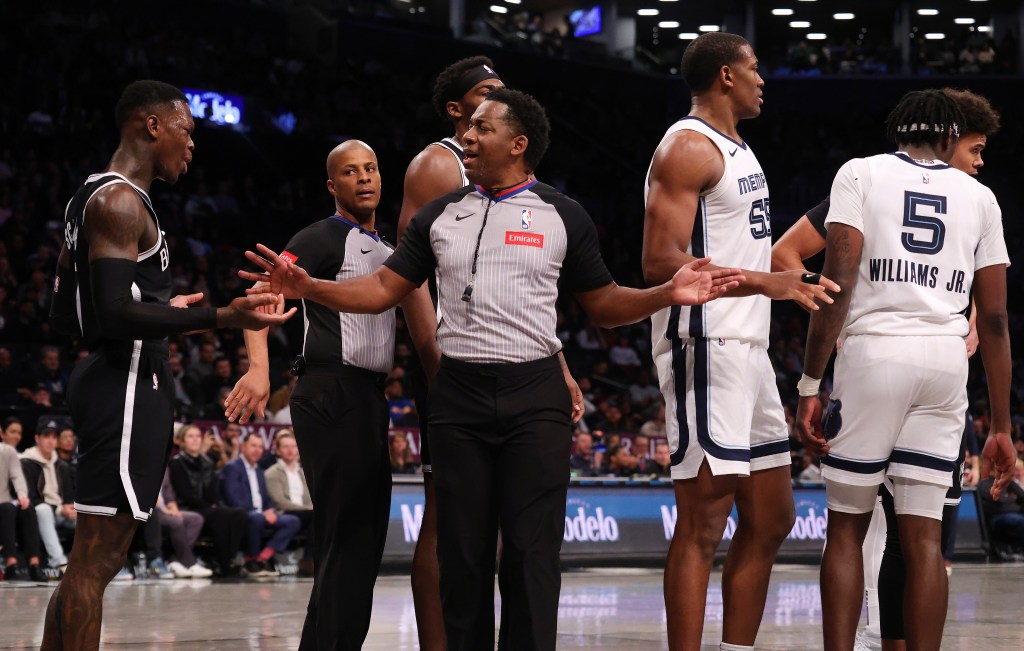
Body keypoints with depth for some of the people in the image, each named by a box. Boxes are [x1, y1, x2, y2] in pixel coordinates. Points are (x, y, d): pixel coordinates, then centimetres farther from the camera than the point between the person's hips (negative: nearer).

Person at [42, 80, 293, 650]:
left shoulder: (95, 198, 19)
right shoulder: (121, 202, -13)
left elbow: (65, 316, 22)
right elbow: (113, 313, -24)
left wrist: (163, 311, 30)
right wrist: (219, 318, -31)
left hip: (112, 380, 11)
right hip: (129, 385, -11)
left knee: (94, 558, 13)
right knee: (98, 557, -11)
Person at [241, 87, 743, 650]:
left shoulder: (562, 217, 4)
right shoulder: (440, 216, 10)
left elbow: (603, 304, 8)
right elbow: (383, 289, 10)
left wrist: (668, 294, -9)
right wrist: (307, 287, -4)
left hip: (535, 397, -2)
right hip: (458, 396, 2)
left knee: (532, 551, -5)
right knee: (462, 551, 4)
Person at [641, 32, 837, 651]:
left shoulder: (735, 150, 20)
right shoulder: (689, 147, -11)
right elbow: (661, 262, -21)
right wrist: (762, 283, -26)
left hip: (748, 350, 10)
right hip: (705, 349, -10)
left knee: (770, 520, 12)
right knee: (703, 525, -11)